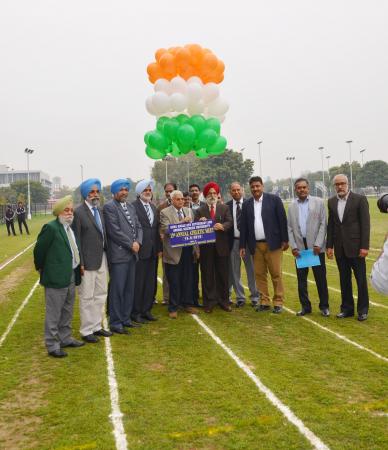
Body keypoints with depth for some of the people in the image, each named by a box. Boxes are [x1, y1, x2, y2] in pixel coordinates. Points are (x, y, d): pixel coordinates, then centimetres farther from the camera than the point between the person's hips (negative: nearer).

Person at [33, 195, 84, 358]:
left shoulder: (70, 228, 9)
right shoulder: (51, 228, -15)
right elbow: (39, 249, -8)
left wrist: (78, 267, 13)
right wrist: (41, 268, 2)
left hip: (71, 276, 8)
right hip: (56, 277, -8)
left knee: (67, 312, 19)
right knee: (53, 313, 2)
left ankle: (65, 338, 33)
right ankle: (52, 345, 12)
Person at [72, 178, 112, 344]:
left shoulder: (100, 210, 10)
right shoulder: (78, 212, -11)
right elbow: (76, 240, -12)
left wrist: (107, 256, 8)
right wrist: (80, 263, -15)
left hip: (102, 259, 7)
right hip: (88, 261, -7)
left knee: (101, 294, 15)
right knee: (87, 297, 3)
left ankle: (96, 326, 28)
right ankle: (86, 331, 15)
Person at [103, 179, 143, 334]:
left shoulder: (131, 207, 16)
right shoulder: (109, 207, -8)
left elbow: (138, 227, 13)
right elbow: (114, 231, -15)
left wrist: (138, 242, -5)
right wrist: (131, 244, -11)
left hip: (132, 254, 8)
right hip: (118, 254, -8)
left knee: (129, 288, 12)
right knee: (117, 289, -2)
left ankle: (125, 319, 23)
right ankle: (115, 323, 8)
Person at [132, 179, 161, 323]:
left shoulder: (153, 207, 15)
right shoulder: (133, 207, -8)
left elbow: (157, 228, 14)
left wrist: (159, 248, 11)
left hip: (152, 251, 7)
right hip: (140, 251, -7)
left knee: (150, 282, 12)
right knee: (138, 282, 0)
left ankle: (146, 310, 23)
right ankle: (136, 312, 12)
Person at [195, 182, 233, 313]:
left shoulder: (225, 208, 8)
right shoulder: (199, 211, 7)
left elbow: (230, 222, -5)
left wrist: (222, 226, -26)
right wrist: (200, 222, -22)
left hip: (222, 246, 0)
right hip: (206, 247, 0)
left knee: (223, 274, 6)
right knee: (207, 275, 5)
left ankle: (223, 301, 17)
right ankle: (209, 302, 14)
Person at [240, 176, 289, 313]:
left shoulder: (274, 199, 0)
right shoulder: (247, 204, 9)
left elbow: (282, 220, -2)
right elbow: (243, 226, 11)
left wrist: (284, 240, -5)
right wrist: (243, 246, 8)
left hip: (272, 243, -3)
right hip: (256, 245, 3)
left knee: (276, 274, 0)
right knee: (259, 274, 5)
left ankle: (278, 302, 9)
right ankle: (264, 302, 15)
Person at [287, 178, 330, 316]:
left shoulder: (318, 202, 2)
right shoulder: (291, 207, 9)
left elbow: (323, 224, -2)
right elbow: (290, 229, 8)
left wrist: (318, 244, -10)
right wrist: (293, 246, -3)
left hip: (316, 247, -2)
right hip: (300, 247, 2)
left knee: (320, 278, 3)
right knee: (301, 278, 6)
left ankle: (324, 306, 14)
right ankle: (305, 306, 17)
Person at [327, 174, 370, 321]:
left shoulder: (360, 199, -5)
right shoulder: (331, 201, 8)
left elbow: (365, 223, -8)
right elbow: (330, 224, 11)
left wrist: (364, 246, -12)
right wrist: (329, 246, 6)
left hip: (355, 247, -4)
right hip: (340, 248, 4)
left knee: (361, 279, 4)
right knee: (344, 279, 10)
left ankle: (363, 309, 16)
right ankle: (347, 308, 20)